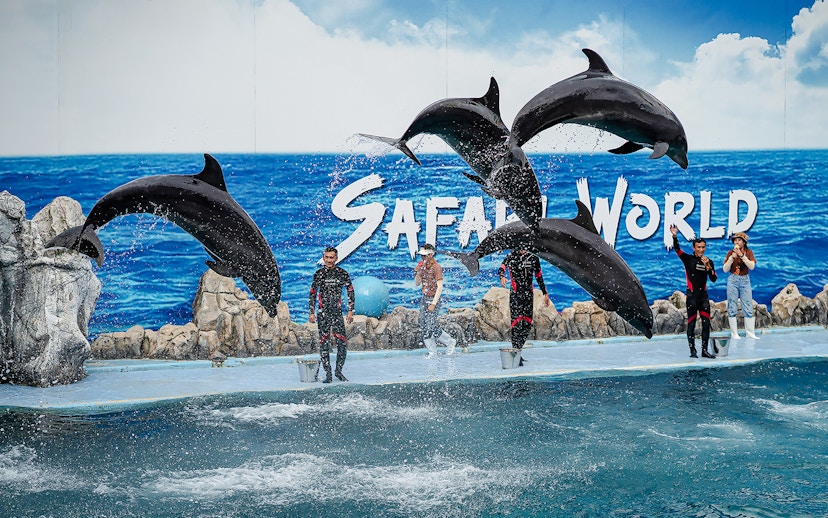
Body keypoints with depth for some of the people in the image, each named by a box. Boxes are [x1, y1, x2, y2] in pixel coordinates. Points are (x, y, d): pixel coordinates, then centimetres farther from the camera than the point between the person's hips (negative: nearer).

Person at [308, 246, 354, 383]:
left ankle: (339, 371, 11)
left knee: (342, 343, -6)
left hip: (337, 313, 0)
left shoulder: (343, 274, 2)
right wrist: (312, 312, 4)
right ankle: (328, 374, 3)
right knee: (324, 344, -3)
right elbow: (313, 293, 10)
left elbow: (350, 292, 9)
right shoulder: (319, 274, 4)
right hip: (323, 314, 0)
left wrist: (350, 311, 3)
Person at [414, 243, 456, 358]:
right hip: (424, 299, 8)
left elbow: (440, 288, -18)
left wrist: (433, 304, -22)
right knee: (423, 328, 4)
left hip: (434, 300, -8)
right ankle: (432, 352, 10)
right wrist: (417, 272, -5)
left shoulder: (436, 267, -15)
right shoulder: (423, 266, 9)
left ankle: (450, 342, 9)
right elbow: (417, 283, 14)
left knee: (431, 327, -11)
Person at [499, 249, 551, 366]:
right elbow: (501, 268, -12)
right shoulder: (512, 256, -1)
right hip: (515, 293, -4)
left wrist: (545, 293, 21)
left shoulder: (534, 258, 10)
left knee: (527, 324, 3)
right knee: (516, 322, -10)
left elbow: (539, 277, 19)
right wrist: (502, 277, -35)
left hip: (529, 294, 4)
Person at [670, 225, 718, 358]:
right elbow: (677, 249, -15)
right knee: (691, 324, -1)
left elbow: (714, 279, 3)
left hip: (704, 296, 4)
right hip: (692, 296, -4)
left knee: (706, 324, 1)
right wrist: (674, 236, -31)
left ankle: (704, 350, 7)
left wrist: (708, 266, -11)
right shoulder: (688, 259, -1)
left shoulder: (709, 262, 9)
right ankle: (692, 350, 3)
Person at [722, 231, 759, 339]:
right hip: (733, 280, 0)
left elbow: (752, 266, -12)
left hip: (745, 280, 1)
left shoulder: (749, 252, 3)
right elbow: (725, 269, -3)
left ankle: (750, 333, 2)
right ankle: (734, 333, 1)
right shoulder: (730, 252, 1)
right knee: (732, 307, -2)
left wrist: (741, 255, -20)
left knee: (748, 307, -1)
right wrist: (732, 257, -15)